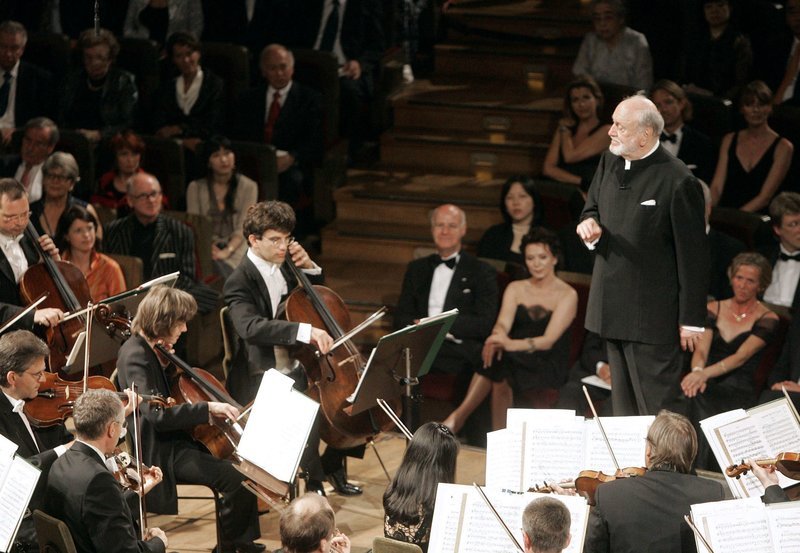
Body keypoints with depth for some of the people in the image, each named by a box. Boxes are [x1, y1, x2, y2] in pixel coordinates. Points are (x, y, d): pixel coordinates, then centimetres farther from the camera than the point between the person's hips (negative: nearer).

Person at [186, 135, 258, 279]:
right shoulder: (196, 188, 13)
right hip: (205, 247, 1)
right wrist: (209, 248, -14)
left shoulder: (248, 187, 9)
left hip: (235, 248, -1)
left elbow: (243, 228, 0)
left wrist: (226, 251, -17)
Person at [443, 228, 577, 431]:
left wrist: (512, 344, -34)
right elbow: (503, 324, -4)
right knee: (493, 353, -33)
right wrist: (498, 338, -31)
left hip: (548, 367, -4)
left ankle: (459, 415, -32)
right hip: (517, 360, 4)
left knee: (499, 363, -34)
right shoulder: (515, 289, 13)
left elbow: (549, 340, -15)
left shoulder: (567, 295, -2)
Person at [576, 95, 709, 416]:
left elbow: (693, 254, -13)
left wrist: (692, 319, -11)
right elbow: (593, 207, 23)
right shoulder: (609, 163, 7)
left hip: (652, 315, -8)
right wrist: (589, 224, -4)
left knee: (656, 405, -4)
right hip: (612, 310, 8)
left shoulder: (677, 182, -17)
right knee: (623, 404, 16)